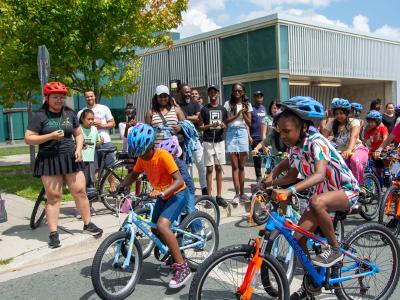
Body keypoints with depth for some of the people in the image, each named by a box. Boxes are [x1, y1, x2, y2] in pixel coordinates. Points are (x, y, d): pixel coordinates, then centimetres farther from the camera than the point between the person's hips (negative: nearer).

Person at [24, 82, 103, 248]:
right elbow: (28, 139, -6)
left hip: (70, 159, 3)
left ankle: (88, 224, 20)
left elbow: (79, 134, 16)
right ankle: (53, 233, 8)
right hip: (49, 161, -3)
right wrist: (50, 136, -17)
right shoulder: (39, 116, -3)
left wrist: (79, 149, -2)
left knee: (80, 191, 3)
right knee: (53, 196, -1)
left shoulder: (70, 114, 9)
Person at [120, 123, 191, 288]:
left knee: (162, 225, -26)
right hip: (161, 195, 8)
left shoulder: (163, 156, -27)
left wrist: (161, 193, -46)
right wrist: (118, 187, -6)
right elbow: (133, 175, 10)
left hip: (177, 193, -8)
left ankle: (182, 267, -19)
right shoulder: (142, 158, -6)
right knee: (155, 229, 10)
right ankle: (175, 256, 36)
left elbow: (179, 180, -32)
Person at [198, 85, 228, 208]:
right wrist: (211, 125, -19)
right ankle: (209, 196, 4)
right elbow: (200, 127, -2)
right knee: (209, 169, 0)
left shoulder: (223, 109, 8)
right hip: (208, 142, -2)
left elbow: (226, 125, 14)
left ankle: (219, 196, 10)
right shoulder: (204, 109, 0)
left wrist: (223, 126, -9)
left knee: (219, 168, 5)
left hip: (220, 141, 3)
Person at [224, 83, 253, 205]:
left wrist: (243, 113, -11)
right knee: (235, 166, -5)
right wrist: (237, 114, -14)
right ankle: (237, 194, -5)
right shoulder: (228, 104, 4)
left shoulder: (247, 104, 9)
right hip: (232, 133, -2)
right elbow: (225, 121, -4)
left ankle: (242, 193, 14)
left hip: (243, 133, 2)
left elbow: (249, 123, 5)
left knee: (241, 166, 7)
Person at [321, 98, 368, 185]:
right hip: (341, 152, 3)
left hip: (357, 149, -3)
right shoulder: (331, 124, -2)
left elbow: (353, 137, -30)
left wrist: (349, 150, -50)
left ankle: (358, 185, -17)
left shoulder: (354, 121, -11)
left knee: (355, 160, -37)